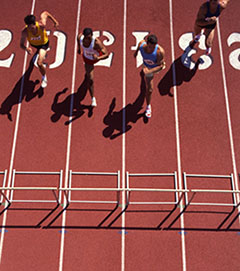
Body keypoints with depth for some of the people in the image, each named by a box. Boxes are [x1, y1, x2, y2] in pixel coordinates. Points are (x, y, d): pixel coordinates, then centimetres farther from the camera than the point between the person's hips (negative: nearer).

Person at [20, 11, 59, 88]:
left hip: (43, 43, -3)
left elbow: (45, 13, -25)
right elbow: (22, 44, -33)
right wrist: (26, 48, -56)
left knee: (39, 63, -17)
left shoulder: (41, 25, -43)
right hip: (33, 44, 3)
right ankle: (42, 53, 81)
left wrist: (54, 21, -13)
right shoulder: (25, 32, -41)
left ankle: (44, 78, 13)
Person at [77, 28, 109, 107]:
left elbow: (106, 55, -44)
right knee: (90, 80, 3)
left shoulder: (96, 42, -45)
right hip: (87, 58, 2)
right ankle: (93, 99, 22)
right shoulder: (80, 37, -32)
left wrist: (98, 58, -63)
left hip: (97, 56, -1)